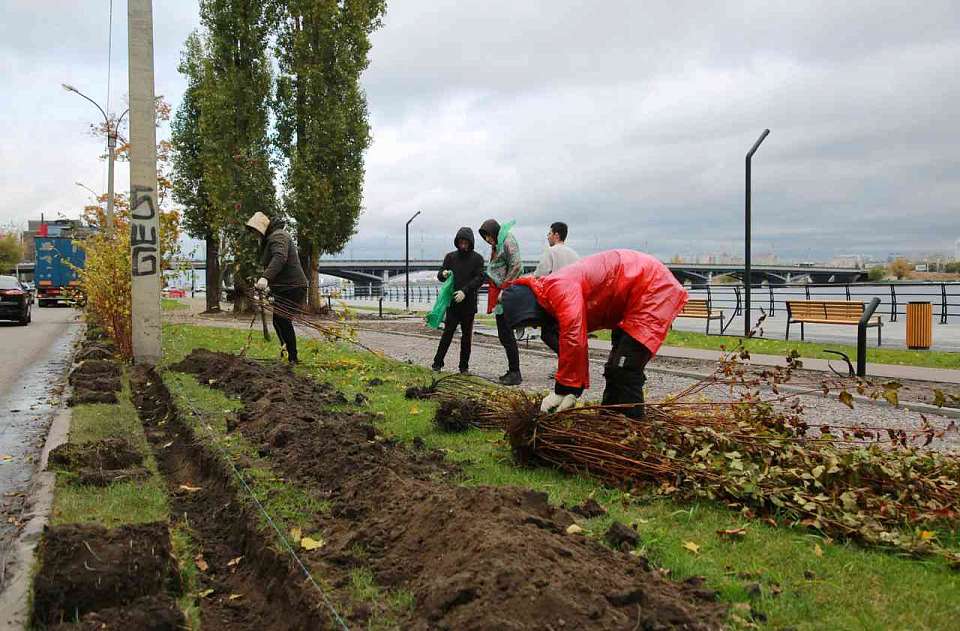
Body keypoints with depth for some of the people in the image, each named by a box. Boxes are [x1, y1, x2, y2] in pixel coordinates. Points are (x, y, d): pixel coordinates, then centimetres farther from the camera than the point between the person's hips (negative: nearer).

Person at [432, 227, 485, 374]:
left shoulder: (477, 258, 3)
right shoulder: (450, 257, 9)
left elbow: (479, 278, -6)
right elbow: (440, 275, 11)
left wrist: (465, 291, -18)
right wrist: (443, 274, -14)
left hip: (469, 303, 0)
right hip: (452, 302, 0)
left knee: (467, 335, 6)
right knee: (447, 332, -4)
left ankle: (464, 366, 14)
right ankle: (437, 363, 1)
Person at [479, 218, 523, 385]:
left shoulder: (508, 241, -9)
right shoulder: (497, 245, 20)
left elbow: (516, 266, -18)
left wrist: (504, 288, -18)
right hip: (499, 295, 10)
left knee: (506, 334, -9)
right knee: (503, 334, 12)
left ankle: (515, 373, -4)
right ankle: (512, 370, 19)